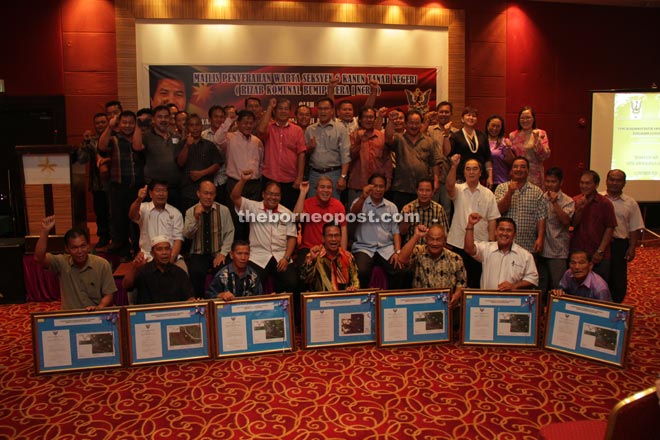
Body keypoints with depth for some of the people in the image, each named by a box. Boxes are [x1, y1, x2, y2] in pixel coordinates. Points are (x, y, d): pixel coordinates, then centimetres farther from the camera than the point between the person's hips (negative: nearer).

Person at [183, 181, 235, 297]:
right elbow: (187, 235, -6)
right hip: (198, 254, 0)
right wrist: (195, 218, -20)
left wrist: (223, 253, -9)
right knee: (196, 272, -30)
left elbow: (229, 234, 2)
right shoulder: (190, 212, 5)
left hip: (218, 254, 0)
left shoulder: (223, 210, 3)